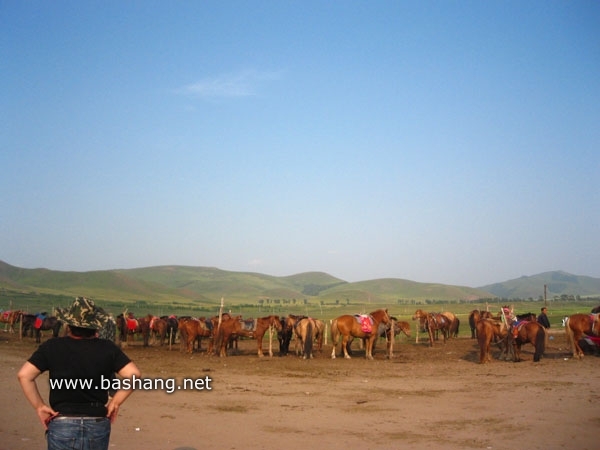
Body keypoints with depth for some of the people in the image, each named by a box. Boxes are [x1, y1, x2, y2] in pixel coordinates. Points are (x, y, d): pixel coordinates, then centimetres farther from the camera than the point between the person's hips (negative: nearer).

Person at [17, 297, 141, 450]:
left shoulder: (52, 347, -4)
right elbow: (133, 374, -9)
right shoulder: (107, 348, -3)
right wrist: (115, 402, 0)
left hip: (62, 424, -1)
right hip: (98, 425, 1)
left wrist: (39, 406, -3)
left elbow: (24, 375, -10)